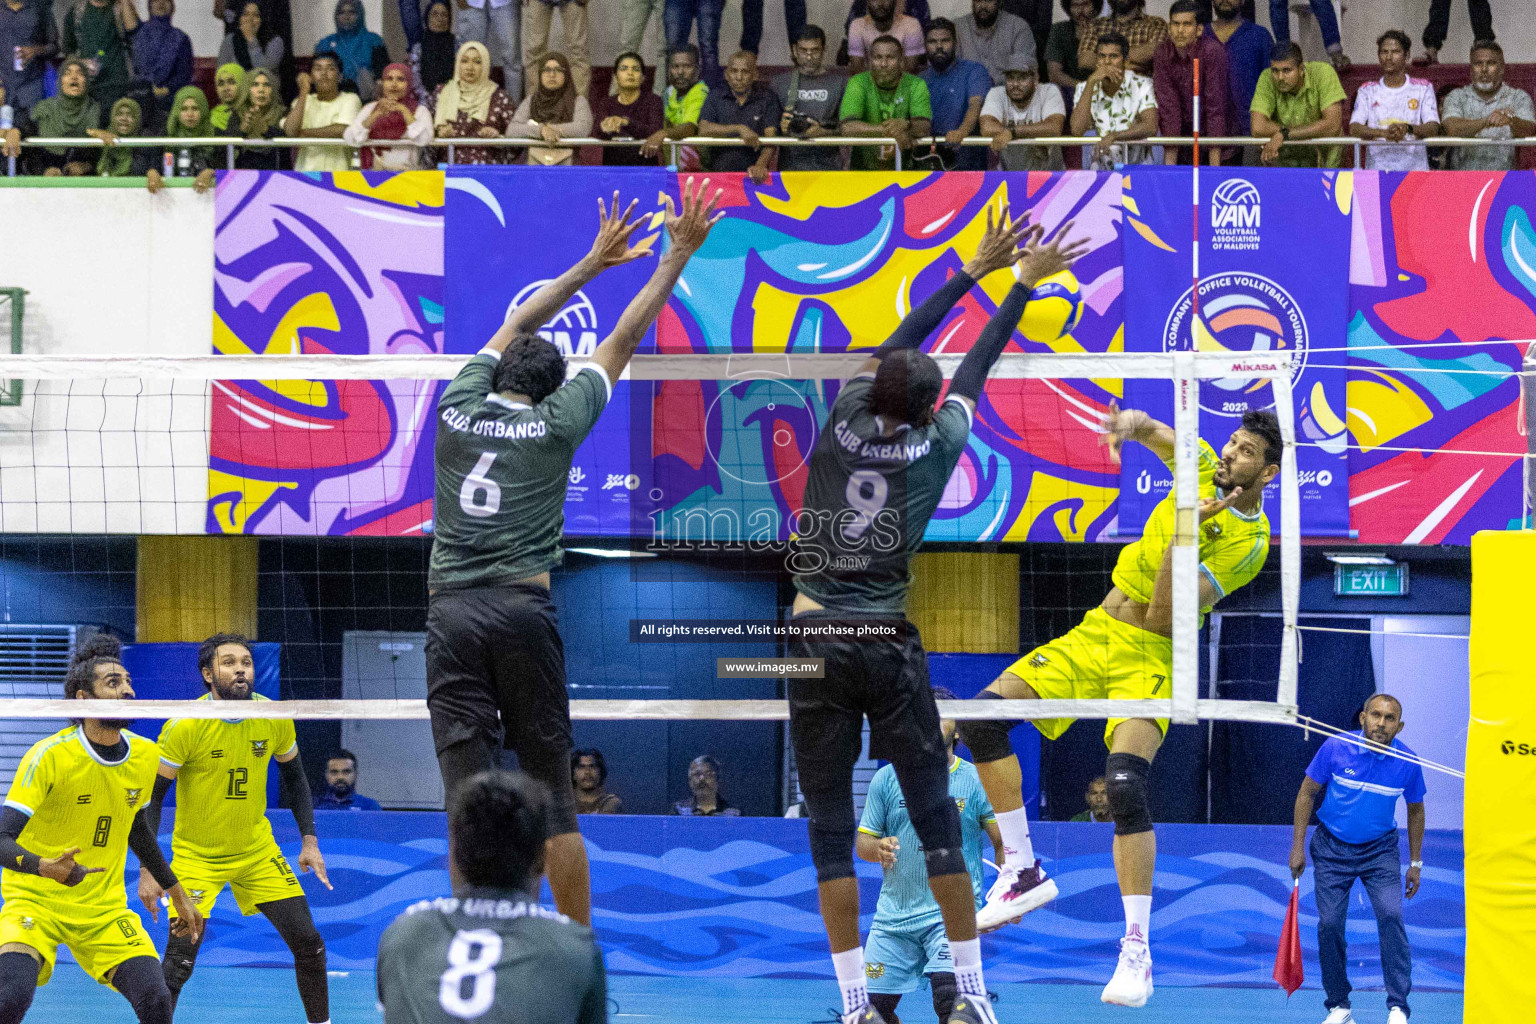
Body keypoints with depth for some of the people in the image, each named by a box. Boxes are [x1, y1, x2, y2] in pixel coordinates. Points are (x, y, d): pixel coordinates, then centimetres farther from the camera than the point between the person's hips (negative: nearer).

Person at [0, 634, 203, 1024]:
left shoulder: (146, 755, 0)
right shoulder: (49, 756, -19)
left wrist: (176, 892, 23)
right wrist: (46, 867, -43)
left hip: (105, 910, 5)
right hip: (35, 901, -5)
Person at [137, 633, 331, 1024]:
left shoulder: (275, 719, -8)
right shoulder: (185, 726, -20)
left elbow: (294, 777, 10)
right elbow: (150, 796, -15)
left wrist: (309, 840, 2)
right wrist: (147, 869, -20)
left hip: (258, 850, 4)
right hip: (196, 856, -4)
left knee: (309, 944, 0)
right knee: (180, 962, -14)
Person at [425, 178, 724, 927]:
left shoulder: (459, 408, 13)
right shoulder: (556, 423, 7)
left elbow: (516, 326, 28)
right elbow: (623, 341, 16)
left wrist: (593, 262, 38)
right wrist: (677, 256, 24)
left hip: (451, 610, 1)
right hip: (524, 607, -1)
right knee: (551, 798, 6)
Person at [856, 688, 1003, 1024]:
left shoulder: (976, 781, -1)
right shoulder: (887, 778, 7)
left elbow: (1004, 842, -1)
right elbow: (862, 844, 10)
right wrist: (878, 848, -14)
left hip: (952, 912, -4)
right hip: (893, 915, 4)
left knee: (949, 995, -26)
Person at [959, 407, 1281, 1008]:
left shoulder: (1251, 541, -12)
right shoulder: (1203, 469, 3)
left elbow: (1164, 612, -19)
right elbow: (1148, 428, 12)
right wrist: (1127, 424, -11)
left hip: (1150, 657, -6)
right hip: (1094, 635, 6)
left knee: (1125, 783, -28)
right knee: (984, 717, -12)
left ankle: (1137, 952, -21)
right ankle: (1022, 870, -1)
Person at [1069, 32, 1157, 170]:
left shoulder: (1141, 85, -3)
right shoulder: (1084, 88, 3)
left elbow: (1151, 127, -17)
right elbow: (1077, 130, -13)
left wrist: (1113, 136, -32)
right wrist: (1091, 82, -15)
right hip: (1101, 166, 2)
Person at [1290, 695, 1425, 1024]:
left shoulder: (1407, 762, -11)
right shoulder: (1335, 748, -14)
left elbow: (1415, 811, 6)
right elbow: (1307, 792, -1)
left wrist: (1415, 863, 8)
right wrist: (1298, 846, -3)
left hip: (1380, 849, 0)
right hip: (1332, 848, 0)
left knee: (1391, 916, -19)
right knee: (1329, 925, -4)